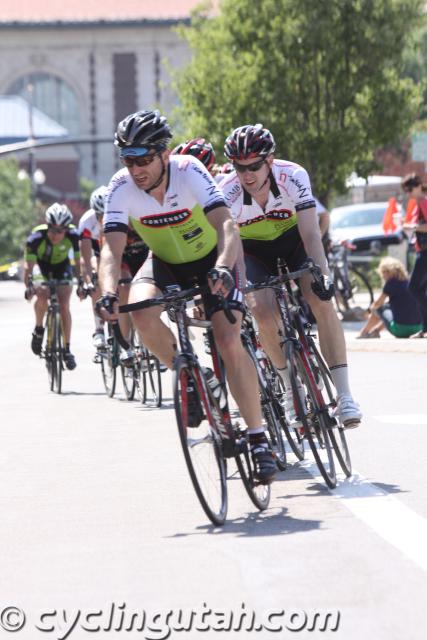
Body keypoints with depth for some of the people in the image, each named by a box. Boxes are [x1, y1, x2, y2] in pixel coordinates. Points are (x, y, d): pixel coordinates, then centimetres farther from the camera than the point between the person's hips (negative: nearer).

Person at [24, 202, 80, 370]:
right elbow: (29, 264, -34)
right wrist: (28, 286, -46)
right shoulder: (36, 236, -34)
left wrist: (81, 282, -32)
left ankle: (67, 349, -2)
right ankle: (38, 329, -1)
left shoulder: (73, 235, -30)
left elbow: (78, 261, -22)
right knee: (42, 296, -29)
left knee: (64, 306, -12)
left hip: (62, 268, 1)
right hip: (41, 267, -1)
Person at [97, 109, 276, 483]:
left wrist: (223, 268, -58)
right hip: (165, 263, 2)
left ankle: (258, 438, -9)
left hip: (210, 259, -2)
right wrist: (109, 293, -47)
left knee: (229, 342, -19)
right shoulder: (122, 188, -22)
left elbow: (226, 224, -39)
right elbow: (112, 247, -28)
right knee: (143, 313, -30)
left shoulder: (189, 172, -29)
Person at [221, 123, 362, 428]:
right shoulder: (227, 193, -29)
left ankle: (344, 394, -21)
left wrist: (323, 275, -46)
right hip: (253, 250, 0)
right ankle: (292, 389, -6)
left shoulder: (293, 177, -29)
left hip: (291, 240, 0)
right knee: (263, 309, -26)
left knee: (322, 300, -23)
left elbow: (311, 234, -33)